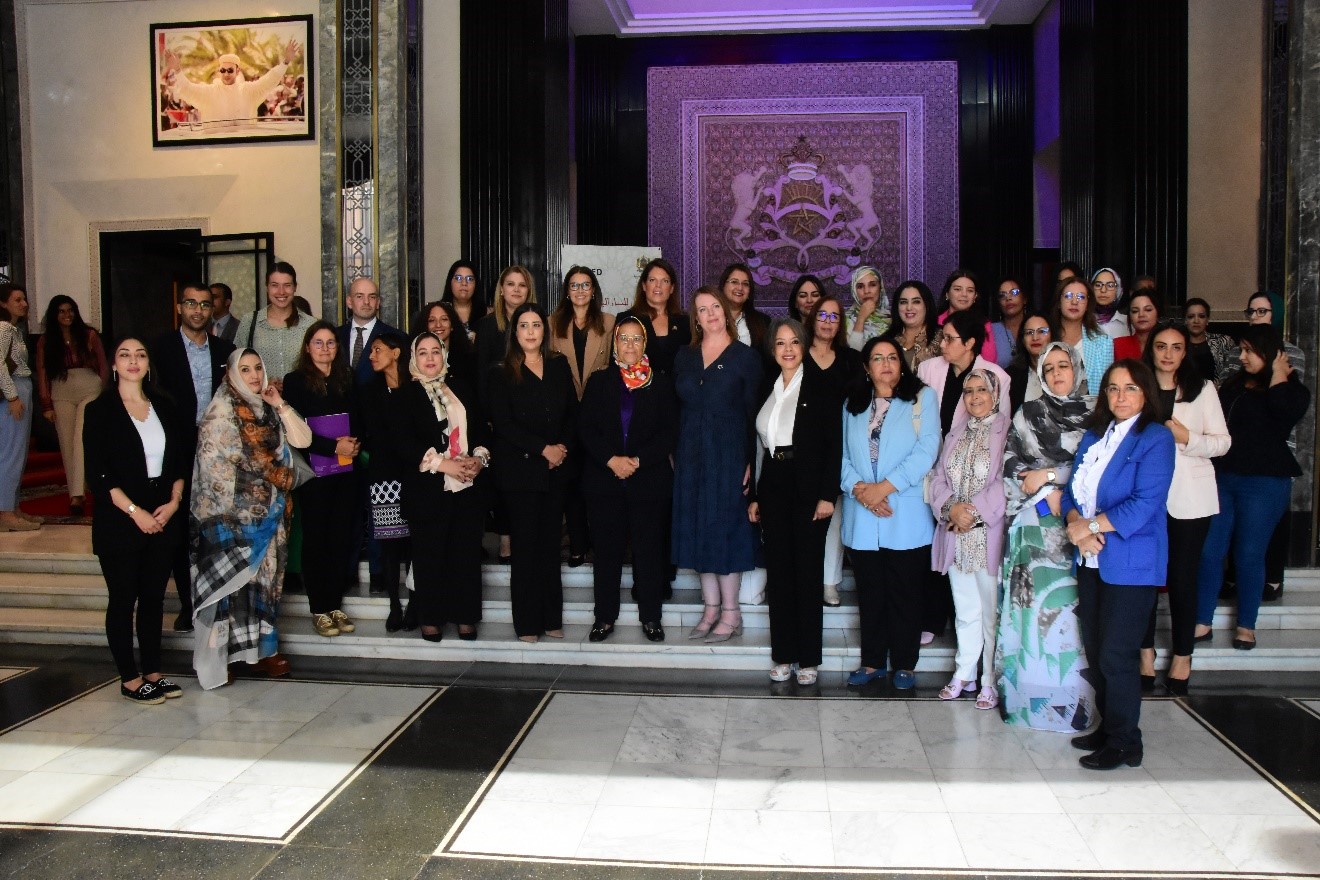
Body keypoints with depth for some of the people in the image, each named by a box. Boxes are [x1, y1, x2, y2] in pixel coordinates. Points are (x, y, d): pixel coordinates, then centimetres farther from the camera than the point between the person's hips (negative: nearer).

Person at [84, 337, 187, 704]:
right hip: (119, 521, -4)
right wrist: (135, 511, -15)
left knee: (154, 597, 10)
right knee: (123, 600, 4)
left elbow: (178, 460, 10)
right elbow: (97, 474, -9)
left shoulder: (162, 405, 9)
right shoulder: (100, 411, -4)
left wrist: (174, 501, -5)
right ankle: (130, 678, 14)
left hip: (163, 517, 4)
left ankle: (152, 671, 21)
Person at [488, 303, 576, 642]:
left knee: (550, 544, 7)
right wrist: (543, 448, -13)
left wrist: (564, 447, -6)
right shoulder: (502, 374, 0)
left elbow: (573, 413, 10)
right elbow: (503, 423, -8)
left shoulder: (560, 366, 11)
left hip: (556, 470, 3)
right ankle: (527, 623, 7)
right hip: (520, 470, -3)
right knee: (525, 545, -1)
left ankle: (551, 618, 14)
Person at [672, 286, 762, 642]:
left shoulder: (745, 357, -2)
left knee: (725, 526, -2)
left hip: (729, 453, -5)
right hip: (691, 455, 5)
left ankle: (730, 613, 7)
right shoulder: (684, 357, 12)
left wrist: (750, 462, -12)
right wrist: (673, 453, 4)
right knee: (698, 528, 7)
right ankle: (711, 609, 17)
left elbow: (753, 412, -5)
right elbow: (678, 409, 12)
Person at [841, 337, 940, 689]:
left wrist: (884, 487, -15)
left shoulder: (922, 398, 2)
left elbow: (926, 451, -9)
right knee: (870, 593, 10)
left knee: (905, 593, 5)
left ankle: (904, 664, 17)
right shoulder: (852, 405, 14)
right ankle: (873, 661, 21)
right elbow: (842, 455, 5)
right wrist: (858, 488, -13)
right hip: (861, 518, 3)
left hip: (907, 517, -3)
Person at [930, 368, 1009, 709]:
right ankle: (963, 675, 24)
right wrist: (951, 508, -8)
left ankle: (991, 682, 9)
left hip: (990, 536, -5)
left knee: (991, 613, 0)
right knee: (965, 612, 14)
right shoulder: (956, 434, 16)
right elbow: (939, 477, 10)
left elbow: (1008, 482, -13)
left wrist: (975, 511, -16)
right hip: (955, 537, 6)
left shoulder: (1007, 432, -4)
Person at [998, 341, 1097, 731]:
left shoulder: (1095, 413, 7)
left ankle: (1073, 695, 2)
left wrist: (1051, 475, -5)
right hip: (1035, 522, 1)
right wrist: (1046, 493, -7)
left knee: (1071, 604, -5)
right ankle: (1036, 693, 3)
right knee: (1035, 601, -3)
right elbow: (1011, 462, 5)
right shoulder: (1028, 414, 13)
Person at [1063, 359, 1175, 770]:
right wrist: (1077, 526, -10)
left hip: (1131, 563, -6)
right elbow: (1073, 490, 9)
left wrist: (1090, 524, -13)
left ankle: (1124, 744, 11)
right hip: (1092, 561, 7)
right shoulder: (1094, 435, 14)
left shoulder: (1156, 438, -8)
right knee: (1095, 650, 12)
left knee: (1116, 655, -3)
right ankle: (1108, 727, 26)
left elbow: (1144, 504, -17)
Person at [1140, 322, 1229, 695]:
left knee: (1182, 577, 4)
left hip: (1190, 497, -1)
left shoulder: (1202, 388, 4)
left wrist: (1186, 437, -15)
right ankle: (1146, 654, 14)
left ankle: (1182, 657, 16)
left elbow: (1223, 441, 1)